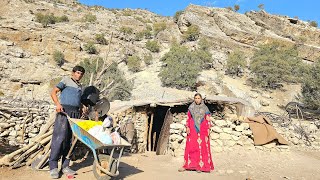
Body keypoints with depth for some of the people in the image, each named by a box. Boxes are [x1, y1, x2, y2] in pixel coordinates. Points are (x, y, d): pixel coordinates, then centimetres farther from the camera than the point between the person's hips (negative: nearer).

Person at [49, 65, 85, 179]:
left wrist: (81, 113, 11)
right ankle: (53, 167, -3)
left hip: (76, 113, 6)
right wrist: (58, 104, -18)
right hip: (64, 110, -6)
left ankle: (65, 166, 12)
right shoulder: (66, 80, 8)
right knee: (59, 137, -10)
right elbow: (53, 92, -2)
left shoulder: (80, 87, 25)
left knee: (70, 140, 5)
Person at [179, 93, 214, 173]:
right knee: (190, 147, -2)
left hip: (202, 130, 0)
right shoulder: (191, 108, 6)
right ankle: (187, 164, 3)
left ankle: (200, 166, 7)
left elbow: (208, 120, 4)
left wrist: (208, 130, -4)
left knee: (202, 147, 0)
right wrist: (187, 127, -5)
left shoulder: (205, 108, 5)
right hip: (193, 130, 0)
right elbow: (188, 119, 6)